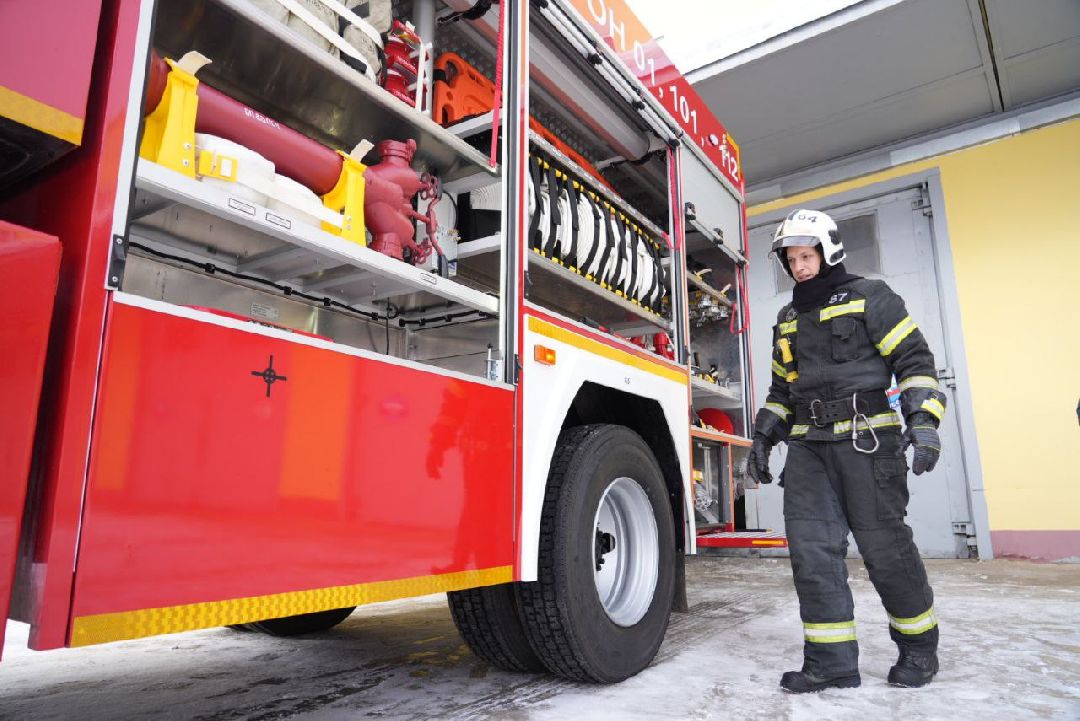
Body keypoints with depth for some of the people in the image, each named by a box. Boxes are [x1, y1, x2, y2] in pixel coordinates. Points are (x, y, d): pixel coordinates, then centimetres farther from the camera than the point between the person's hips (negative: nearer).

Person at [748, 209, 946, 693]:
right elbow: (781, 388, 24)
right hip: (808, 449, 5)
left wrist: (924, 421, -15)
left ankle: (919, 648, 23)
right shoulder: (788, 319, 21)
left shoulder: (869, 298, 3)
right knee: (812, 551, -3)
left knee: (886, 549, 0)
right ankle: (832, 661, 5)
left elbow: (914, 360, -2)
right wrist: (764, 438, 16)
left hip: (866, 442, -5)